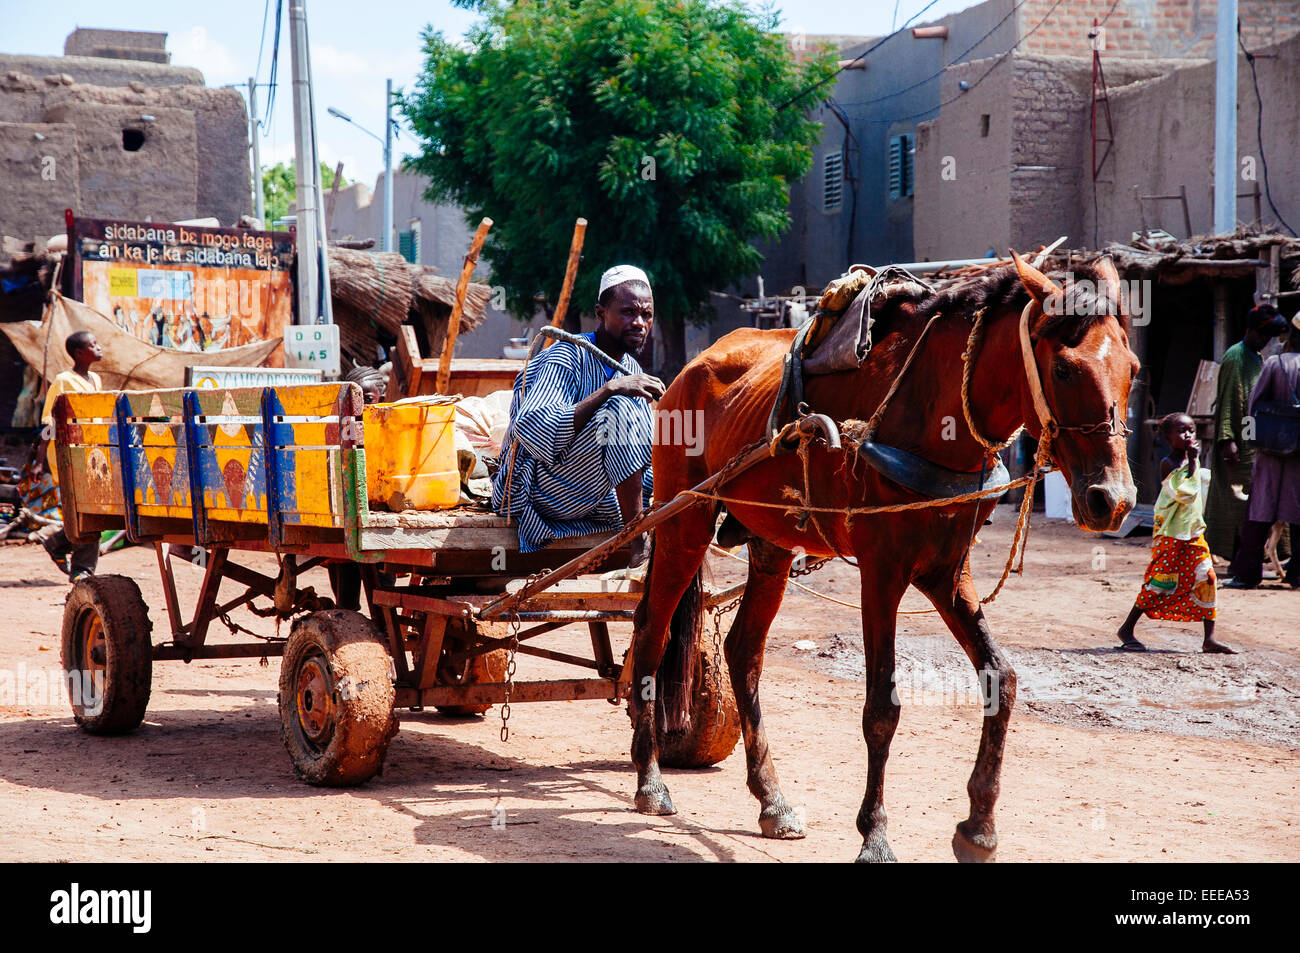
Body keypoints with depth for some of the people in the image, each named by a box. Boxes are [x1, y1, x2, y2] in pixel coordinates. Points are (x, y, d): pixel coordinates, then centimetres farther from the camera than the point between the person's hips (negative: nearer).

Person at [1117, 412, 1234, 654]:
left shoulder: (1192, 460, 11)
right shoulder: (1168, 463, -12)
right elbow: (1184, 492, -24)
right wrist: (1193, 461, -20)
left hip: (1194, 532, 7)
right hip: (1170, 534, -7)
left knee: (1206, 579, -2)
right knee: (1160, 582, -6)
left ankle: (1209, 639, 1)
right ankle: (1127, 629, 7)